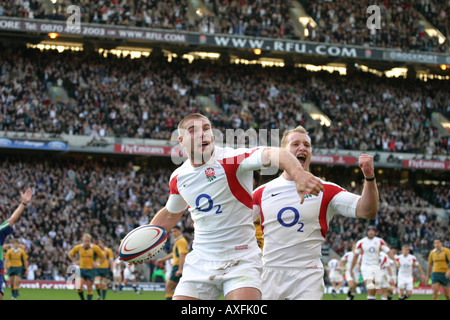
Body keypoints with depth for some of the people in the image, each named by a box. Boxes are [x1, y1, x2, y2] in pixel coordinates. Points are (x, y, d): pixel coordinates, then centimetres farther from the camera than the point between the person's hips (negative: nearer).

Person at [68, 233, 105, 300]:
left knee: (89, 288, 1)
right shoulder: (78, 247, -3)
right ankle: (82, 299, 8)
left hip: (91, 270, -1)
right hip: (81, 269, 1)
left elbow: (103, 257, 7)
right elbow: (70, 254, 15)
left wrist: (98, 264, -4)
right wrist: (75, 262, 4)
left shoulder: (95, 248, -6)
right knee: (79, 287, -14)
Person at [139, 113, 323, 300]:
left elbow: (274, 154, -33)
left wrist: (298, 174, -53)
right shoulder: (178, 177, 5)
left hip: (241, 259, -5)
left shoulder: (231, 159, -15)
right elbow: (171, 214, 25)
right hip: (199, 263, 5)